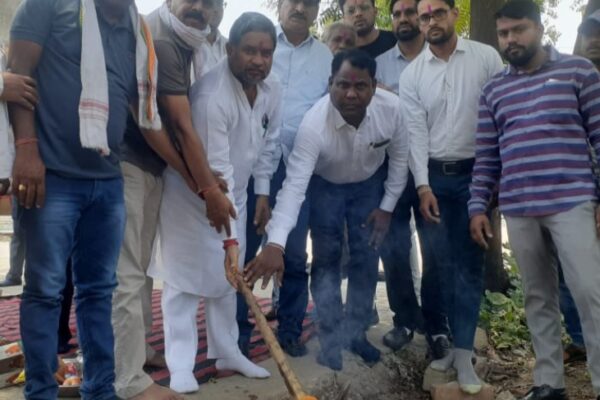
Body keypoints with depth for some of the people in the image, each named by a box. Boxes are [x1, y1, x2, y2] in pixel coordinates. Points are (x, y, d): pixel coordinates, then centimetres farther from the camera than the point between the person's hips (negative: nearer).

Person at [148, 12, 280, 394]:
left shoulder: (272, 88, -7)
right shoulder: (211, 96, -31)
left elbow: (269, 142, 7)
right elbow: (216, 172, -35)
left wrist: (263, 192, 7)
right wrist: (229, 238, -36)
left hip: (234, 193, 7)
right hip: (191, 194, -7)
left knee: (227, 274, 13)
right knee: (185, 275, -3)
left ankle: (227, 351, 26)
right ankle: (181, 366, 6)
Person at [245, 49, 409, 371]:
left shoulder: (392, 108, -29)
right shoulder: (314, 124, -38)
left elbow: (400, 158, -10)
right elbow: (294, 185, -45)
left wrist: (387, 206, -8)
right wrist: (275, 244, -55)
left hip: (369, 183, 3)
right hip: (324, 185, -2)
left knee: (366, 259, 4)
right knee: (326, 259, -2)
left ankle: (355, 333, 23)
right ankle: (331, 339, 13)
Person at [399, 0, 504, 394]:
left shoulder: (486, 57, 0)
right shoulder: (412, 74, 4)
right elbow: (416, 132, -1)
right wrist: (422, 185, -9)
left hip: (476, 172, -1)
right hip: (434, 175, 1)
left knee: (470, 262, 1)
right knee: (438, 261, 5)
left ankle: (463, 351, 7)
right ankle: (439, 336, 20)